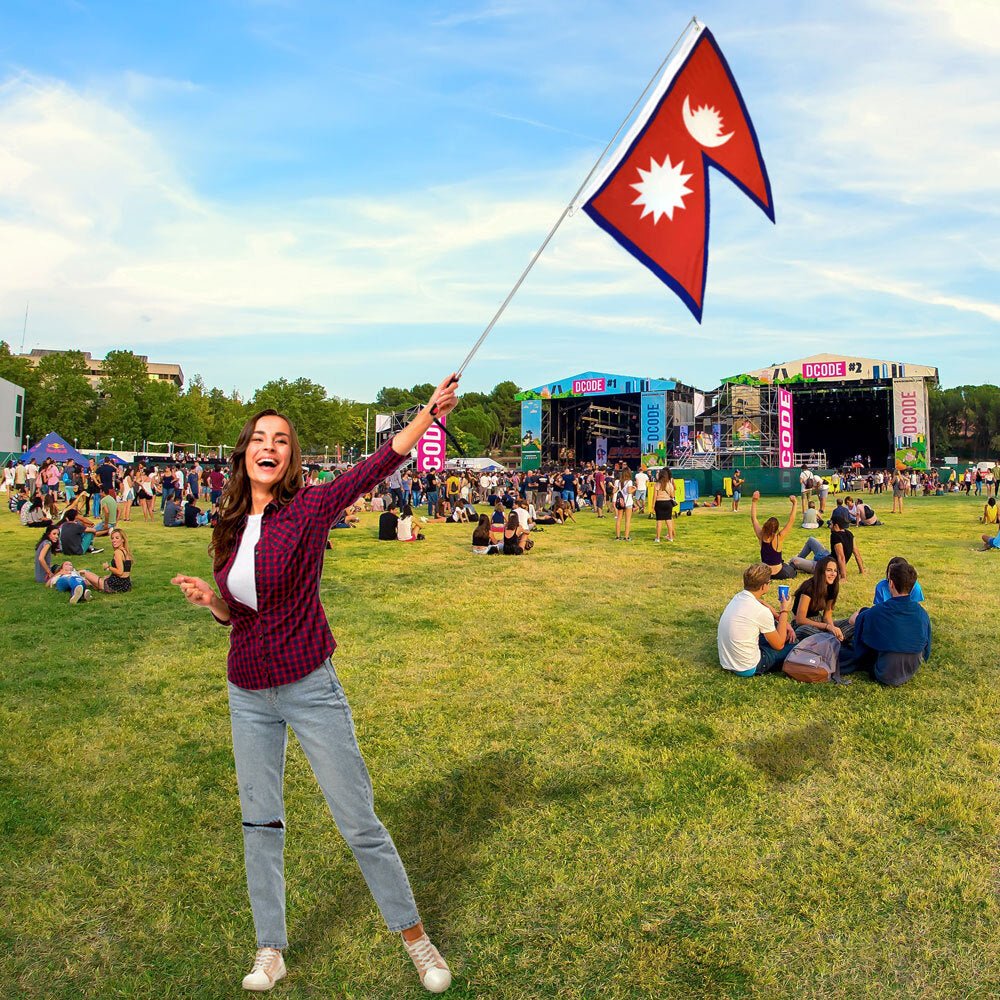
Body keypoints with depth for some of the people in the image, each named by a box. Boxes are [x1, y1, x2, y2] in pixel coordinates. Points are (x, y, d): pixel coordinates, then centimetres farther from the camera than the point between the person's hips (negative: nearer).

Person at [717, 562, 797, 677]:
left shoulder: (738, 598, 0)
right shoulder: (761, 612, -22)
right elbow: (779, 645, -8)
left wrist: (785, 623, 12)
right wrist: (784, 611, -3)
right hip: (747, 669, -8)